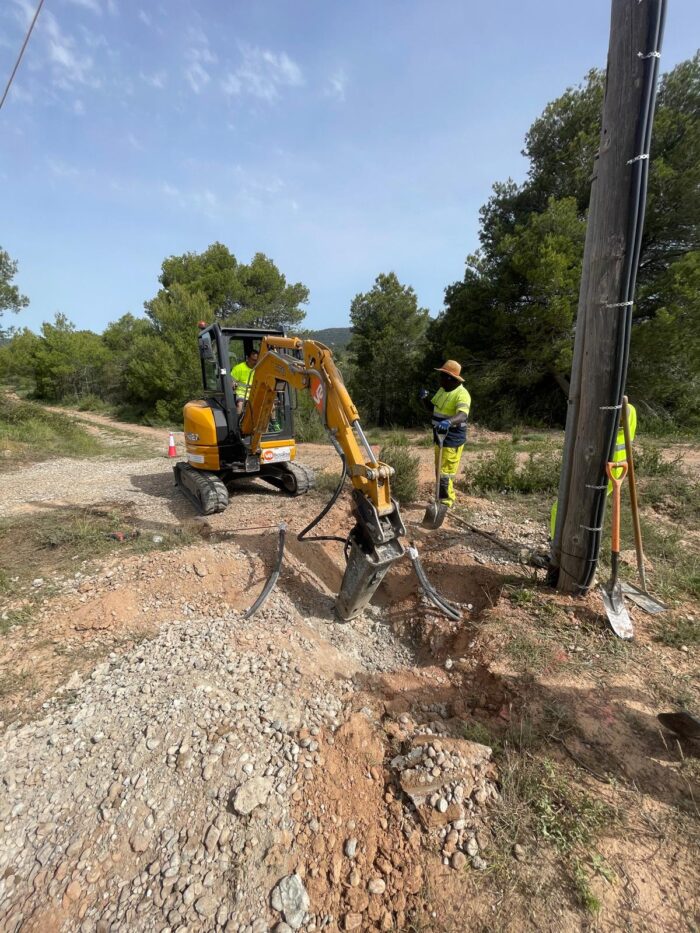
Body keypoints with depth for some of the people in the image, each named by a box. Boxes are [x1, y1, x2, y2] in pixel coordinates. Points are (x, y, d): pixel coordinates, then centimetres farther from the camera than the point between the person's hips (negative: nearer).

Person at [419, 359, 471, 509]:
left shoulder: (461, 394, -19)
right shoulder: (442, 390, 9)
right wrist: (424, 398, -3)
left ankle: (446, 503, 6)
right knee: (439, 471, 20)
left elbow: (462, 415, -36)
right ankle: (445, 499, 35)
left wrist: (448, 422, -56)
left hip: (452, 440, -9)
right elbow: (430, 408, 19)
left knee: (445, 473, -6)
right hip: (440, 438, 9)